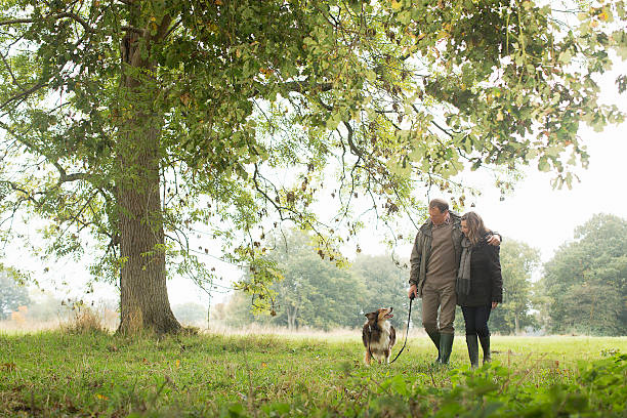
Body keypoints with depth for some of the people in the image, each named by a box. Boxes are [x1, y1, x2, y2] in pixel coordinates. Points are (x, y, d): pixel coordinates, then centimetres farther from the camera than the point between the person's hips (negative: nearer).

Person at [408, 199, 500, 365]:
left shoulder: (460, 225, 0)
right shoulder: (424, 230, 7)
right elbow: (416, 257, 13)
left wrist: (496, 236, -13)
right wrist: (413, 282, 10)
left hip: (449, 283, -3)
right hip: (429, 283, 3)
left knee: (446, 324, -4)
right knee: (428, 322, 1)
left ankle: (444, 360, 4)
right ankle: (442, 350, 25)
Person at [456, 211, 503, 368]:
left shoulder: (488, 243, -9)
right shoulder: (464, 242, 9)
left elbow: (495, 271, -9)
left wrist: (497, 296, -12)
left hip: (483, 294, -5)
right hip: (466, 294, 6)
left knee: (480, 326, -5)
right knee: (470, 328, 3)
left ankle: (487, 353, 23)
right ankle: (474, 364, 7)